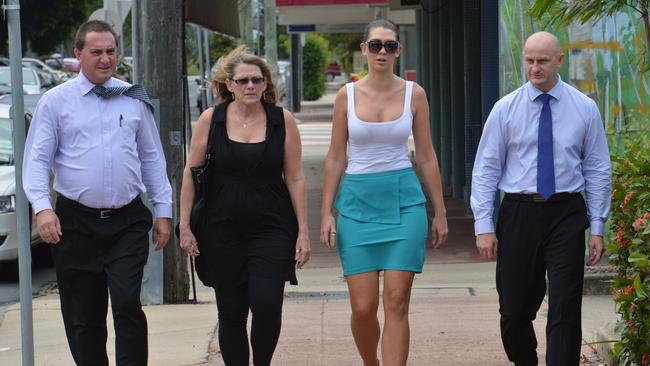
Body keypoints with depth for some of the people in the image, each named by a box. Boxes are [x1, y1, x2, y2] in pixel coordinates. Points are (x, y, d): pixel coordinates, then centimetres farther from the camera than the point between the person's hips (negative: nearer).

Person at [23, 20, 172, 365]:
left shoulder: (134, 100, 10)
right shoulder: (56, 101, 3)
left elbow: (152, 158, 14)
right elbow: (37, 159, 0)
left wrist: (163, 210, 9)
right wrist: (42, 207, -15)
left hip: (128, 221, 1)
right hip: (76, 221, 0)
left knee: (127, 303, -14)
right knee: (83, 317, 5)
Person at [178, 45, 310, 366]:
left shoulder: (282, 120, 2)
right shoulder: (210, 120, 2)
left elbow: (295, 178, 3)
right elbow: (191, 174, 5)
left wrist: (303, 231, 1)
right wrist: (185, 226, 1)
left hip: (272, 230, -1)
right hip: (223, 232, 1)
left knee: (267, 304, -14)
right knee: (231, 313, 4)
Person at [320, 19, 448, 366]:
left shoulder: (413, 94, 3)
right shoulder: (347, 95, 3)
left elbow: (426, 156, 7)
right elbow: (335, 158, 6)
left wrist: (440, 213, 7)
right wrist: (327, 213, 1)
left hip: (404, 200, 0)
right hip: (358, 200, 0)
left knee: (396, 304, -5)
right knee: (363, 307, -2)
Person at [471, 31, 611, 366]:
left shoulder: (584, 109, 3)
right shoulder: (506, 109, 2)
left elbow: (597, 170, 5)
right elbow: (486, 170, 2)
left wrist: (597, 226, 0)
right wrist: (483, 225, -5)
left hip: (566, 214, -1)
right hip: (518, 212, 1)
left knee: (565, 310, -5)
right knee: (515, 309, 8)